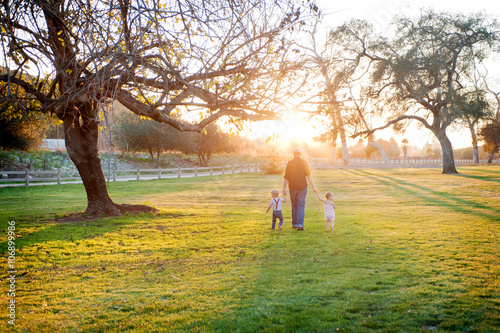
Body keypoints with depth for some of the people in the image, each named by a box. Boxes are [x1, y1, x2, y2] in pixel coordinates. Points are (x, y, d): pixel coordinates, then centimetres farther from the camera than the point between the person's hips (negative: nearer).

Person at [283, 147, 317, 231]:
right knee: (301, 206, 1)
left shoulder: (289, 163, -1)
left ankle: (294, 224, 22)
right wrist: (313, 186, -8)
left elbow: (286, 177, 0)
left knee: (294, 205, 15)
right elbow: (309, 175, -9)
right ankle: (300, 224, -11)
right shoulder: (304, 162, -4)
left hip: (292, 187, 1)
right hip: (302, 187, -1)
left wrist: (284, 188, 6)